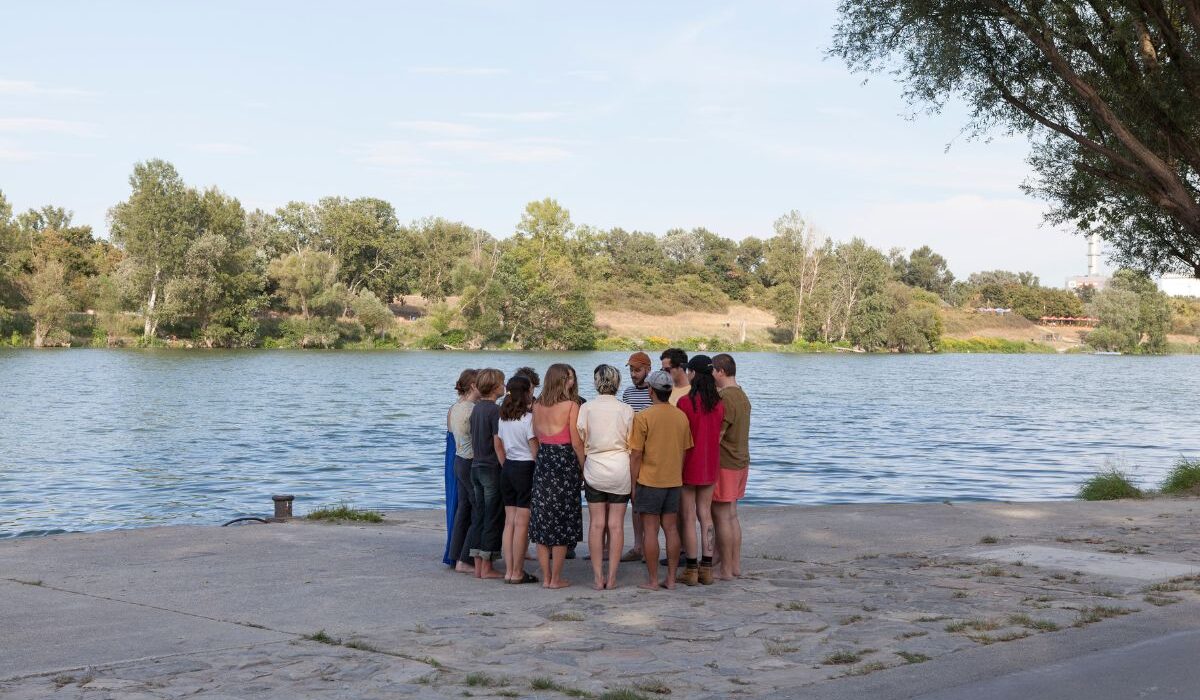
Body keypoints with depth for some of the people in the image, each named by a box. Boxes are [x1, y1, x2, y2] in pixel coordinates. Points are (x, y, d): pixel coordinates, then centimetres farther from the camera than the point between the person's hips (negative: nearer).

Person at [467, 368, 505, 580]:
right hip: (493, 469, -8)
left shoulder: (476, 409, 11)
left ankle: (478, 566, 13)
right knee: (493, 518, -2)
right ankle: (487, 567, 1)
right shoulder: (494, 410, -14)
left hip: (476, 466, 8)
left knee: (479, 517, 10)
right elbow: (498, 443, -17)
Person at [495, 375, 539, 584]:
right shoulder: (528, 418, -14)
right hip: (526, 469, -7)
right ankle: (517, 573, 1)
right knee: (522, 523, -2)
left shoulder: (504, 417, 8)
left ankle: (509, 571, 12)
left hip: (508, 468, 7)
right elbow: (535, 450, -13)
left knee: (510, 521, 10)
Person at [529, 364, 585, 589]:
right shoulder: (571, 406, -12)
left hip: (543, 463, 5)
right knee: (562, 522, 4)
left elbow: (536, 437, 8)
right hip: (565, 463, -5)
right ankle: (556, 578, 7)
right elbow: (576, 443, -11)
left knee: (542, 521, 11)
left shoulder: (537, 406, 4)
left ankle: (546, 577, 15)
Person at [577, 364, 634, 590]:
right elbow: (632, 446, 1)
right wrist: (634, 479, 12)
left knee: (596, 524, 6)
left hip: (594, 470, 0)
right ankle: (612, 577, 4)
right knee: (616, 524, 4)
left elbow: (580, 442, -2)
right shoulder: (626, 410, -3)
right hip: (620, 470, 0)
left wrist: (581, 470, 12)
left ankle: (597, 577, 5)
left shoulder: (586, 408, -4)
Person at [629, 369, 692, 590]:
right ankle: (671, 578, 12)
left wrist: (633, 485, -2)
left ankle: (652, 580, 3)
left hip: (649, 481, -5)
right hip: (674, 481, 5)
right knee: (671, 529, 9)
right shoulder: (682, 416, 4)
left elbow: (636, 456, -10)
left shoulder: (643, 417, -11)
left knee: (650, 530, 1)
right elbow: (685, 452, 10)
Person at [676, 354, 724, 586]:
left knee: (688, 517, 3)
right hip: (710, 466, 5)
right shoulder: (719, 404, 0)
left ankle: (691, 569, 5)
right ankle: (707, 568, 13)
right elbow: (719, 437, 4)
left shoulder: (685, 402, -15)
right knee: (705, 515, 12)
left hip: (689, 465, -5)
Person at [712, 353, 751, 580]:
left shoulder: (725, 398, -19)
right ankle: (736, 565, 19)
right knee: (731, 515, 15)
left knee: (721, 516, -3)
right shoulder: (742, 396, 12)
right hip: (741, 462, 9)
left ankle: (725, 569, 1)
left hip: (724, 464, -9)